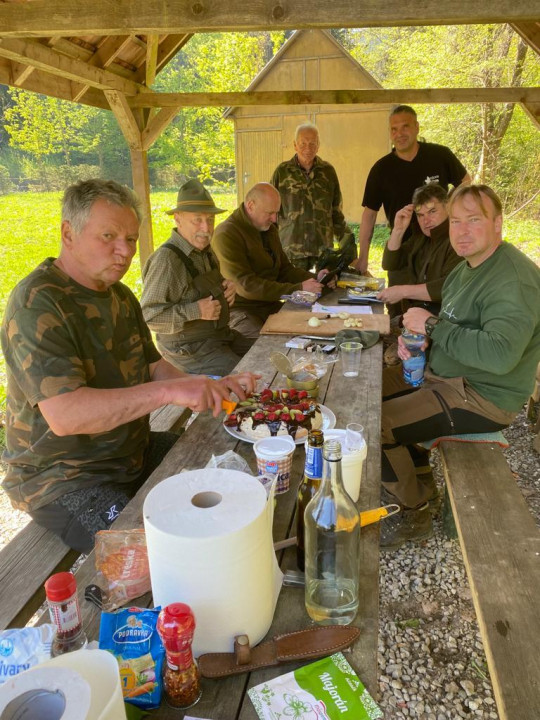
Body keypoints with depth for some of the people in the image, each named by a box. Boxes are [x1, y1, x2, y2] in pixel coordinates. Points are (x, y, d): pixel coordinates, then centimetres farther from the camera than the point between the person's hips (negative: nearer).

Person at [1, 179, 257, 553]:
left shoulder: (119, 295, 8)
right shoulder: (37, 303, -21)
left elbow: (152, 367, 11)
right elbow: (64, 414, -32)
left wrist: (214, 388, -7)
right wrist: (169, 391, -38)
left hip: (134, 452, 8)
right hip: (64, 476, -8)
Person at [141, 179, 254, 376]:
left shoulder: (205, 250, 7)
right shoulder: (166, 259, -20)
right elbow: (148, 315, -22)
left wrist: (228, 288, 3)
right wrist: (195, 311, -28)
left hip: (220, 335, 9)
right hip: (189, 348, -9)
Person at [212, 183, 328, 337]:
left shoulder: (269, 229, 15)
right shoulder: (226, 235, -14)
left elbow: (284, 268, 21)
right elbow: (246, 286, -22)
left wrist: (314, 279, 0)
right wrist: (298, 289, -24)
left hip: (270, 305, 8)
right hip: (240, 310, -8)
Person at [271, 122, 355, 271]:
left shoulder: (328, 171, 7)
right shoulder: (282, 172, 2)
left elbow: (337, 210, 14)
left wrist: (347, 239, 11)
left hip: (324, 248, 2)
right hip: (291, 249, -2)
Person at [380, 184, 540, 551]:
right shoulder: (468, 267, 9)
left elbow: (500, 354, -37)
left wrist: (432, 325, -27)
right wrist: (417, 336, -3)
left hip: (483, 397, -10)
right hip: (445, 374, 10)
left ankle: (414, 513, 6)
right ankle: (419, 477, 23)